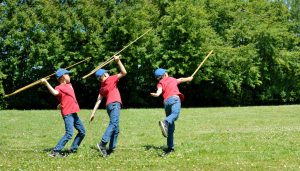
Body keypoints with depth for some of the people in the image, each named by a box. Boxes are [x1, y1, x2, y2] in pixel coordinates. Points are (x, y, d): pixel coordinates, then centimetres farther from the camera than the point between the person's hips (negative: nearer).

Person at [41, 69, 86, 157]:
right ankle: (55, 151, -19)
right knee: (69, 133, -21)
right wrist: (46, 83, -48)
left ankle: (73, 149, 25)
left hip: (74, 113, 9)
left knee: (82, 131, 16)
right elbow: (55, 92, -38)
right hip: (67, 113, -9)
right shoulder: (59, 88, -13)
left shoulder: (69, 85, 11)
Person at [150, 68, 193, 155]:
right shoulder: (173, 79, 29)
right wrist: (189, 78, 70)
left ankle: (170, 147, 4)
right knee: (175, 114, -31)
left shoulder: (160, 83, 23)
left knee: (171, 126, 7)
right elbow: (181, 80, 51)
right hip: (175, 98, -2)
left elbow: (159, 90, -2)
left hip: (166, 101, 2)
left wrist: (156, 94, -22)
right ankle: (165, 123, -62)